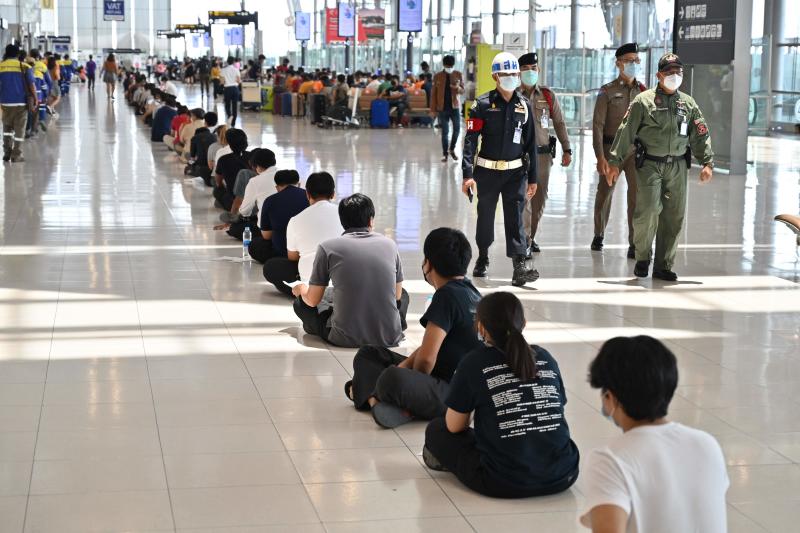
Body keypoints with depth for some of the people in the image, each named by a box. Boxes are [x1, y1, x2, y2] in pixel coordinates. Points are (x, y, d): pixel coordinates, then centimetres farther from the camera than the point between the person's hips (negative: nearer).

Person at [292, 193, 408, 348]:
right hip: (389, 338, 3)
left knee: (301, 302, 22)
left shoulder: (327, 248, -1)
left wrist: (301, 289, 27)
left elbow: (313, 300, 4)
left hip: (346, 339, -3)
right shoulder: (390, 244, 5)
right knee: (403, 295, 34)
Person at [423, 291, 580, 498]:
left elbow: (454, 426, 5)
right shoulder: (545, 358, 9)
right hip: (562, 478, 3)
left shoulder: (474, 362, -2)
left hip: (505, 484, -3)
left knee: (436, 430, 17)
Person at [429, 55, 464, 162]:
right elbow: (433, 94, 0)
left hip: (455, 107, 1)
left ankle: (452, 150, 23)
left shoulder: (458, 75, 1)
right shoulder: (437, 76, -2)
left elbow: (462, 90, 4)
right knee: (445, 132, 2)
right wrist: (433, 110, -3)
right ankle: (445, 153, 11)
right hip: (443, 108, -1)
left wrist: (458, 88, -21)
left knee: (457, 129, 2)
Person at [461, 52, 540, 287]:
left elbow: (530, 143, 10)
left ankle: (520, 267, -14)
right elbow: (470, 139, -8)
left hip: (515, 172, 1)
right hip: (487, 171, -1)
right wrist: (467, 174, -16)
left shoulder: (524, 105, 5)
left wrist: (532, 177, 9)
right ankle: (482, 259, 32)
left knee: (515, 218, -7)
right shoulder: (483, 104, -5)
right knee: (485, 217, 11)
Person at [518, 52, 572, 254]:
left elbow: (559, 123, 11)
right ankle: (524, 241, -8)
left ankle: (530, 236, 23)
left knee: (539, 199, 9)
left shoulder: (548, 95, 7)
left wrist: (566, 149, 6)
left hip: (543, 154, 3)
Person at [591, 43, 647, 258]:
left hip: (636, 150, 1)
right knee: (604, 194, 13)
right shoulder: (607, 91, -3)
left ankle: (635, 245, -8)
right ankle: (598, 236, 34)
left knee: (638, 194, -11)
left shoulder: (643, 91, 6)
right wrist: (600, 157, -15)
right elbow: (598, 125, -8)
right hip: (611, 150, -1)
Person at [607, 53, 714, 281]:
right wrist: (615, 162, -5)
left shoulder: (688, 103, 13)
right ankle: (642, 258, 7)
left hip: (677, 166, 4)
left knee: (674, 217, 3)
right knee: (648, 211, -14)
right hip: (650, 165, -4)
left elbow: (701, 134, 15)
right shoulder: (644, 101, 1)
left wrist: (707, 162, 4)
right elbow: (626, 132, -1)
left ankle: (663, 266, 14)